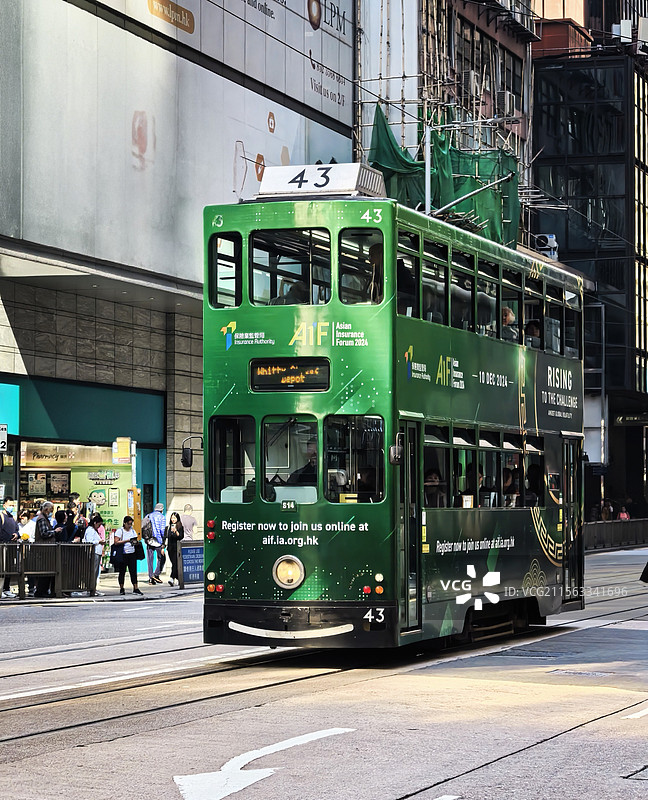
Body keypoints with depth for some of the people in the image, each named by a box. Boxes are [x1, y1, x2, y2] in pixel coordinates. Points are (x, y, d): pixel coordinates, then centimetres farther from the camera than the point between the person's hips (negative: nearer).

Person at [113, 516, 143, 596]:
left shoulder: (132, 531, 14)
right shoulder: (120, 531, -3)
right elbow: (116, 542, -12)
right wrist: (127, 541, -18)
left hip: (132, 553, 4)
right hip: (123, 554, -4)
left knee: (133, 571, -1)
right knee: (122, 572, 3)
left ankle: (135, 588, -2)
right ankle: (121, 589, 13)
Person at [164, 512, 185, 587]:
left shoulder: (180, 527, 1)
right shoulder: (167, 528, 14)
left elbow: (181, 537, -7)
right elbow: (165, 538, 15)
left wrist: (176, 531, -20)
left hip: (177, 548, -5)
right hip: (170, 548, 5)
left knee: (175, 563, -14)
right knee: (174, 563, 6)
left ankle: (172, 579, -23)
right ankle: (178, 579, 14)